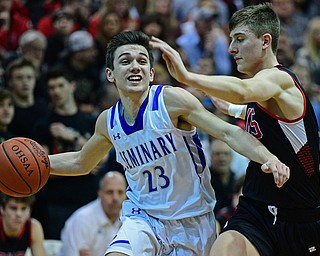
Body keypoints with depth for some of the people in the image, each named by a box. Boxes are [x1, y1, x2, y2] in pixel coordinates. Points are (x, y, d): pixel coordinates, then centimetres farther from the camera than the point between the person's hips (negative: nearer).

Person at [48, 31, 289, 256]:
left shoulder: (172, 100, -16)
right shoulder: (108, 121, -1)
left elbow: (228, 132, -20)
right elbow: (81, 163, 20)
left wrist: (268, 158, -36)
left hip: (192, 220, -2)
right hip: (144, 217, 2)